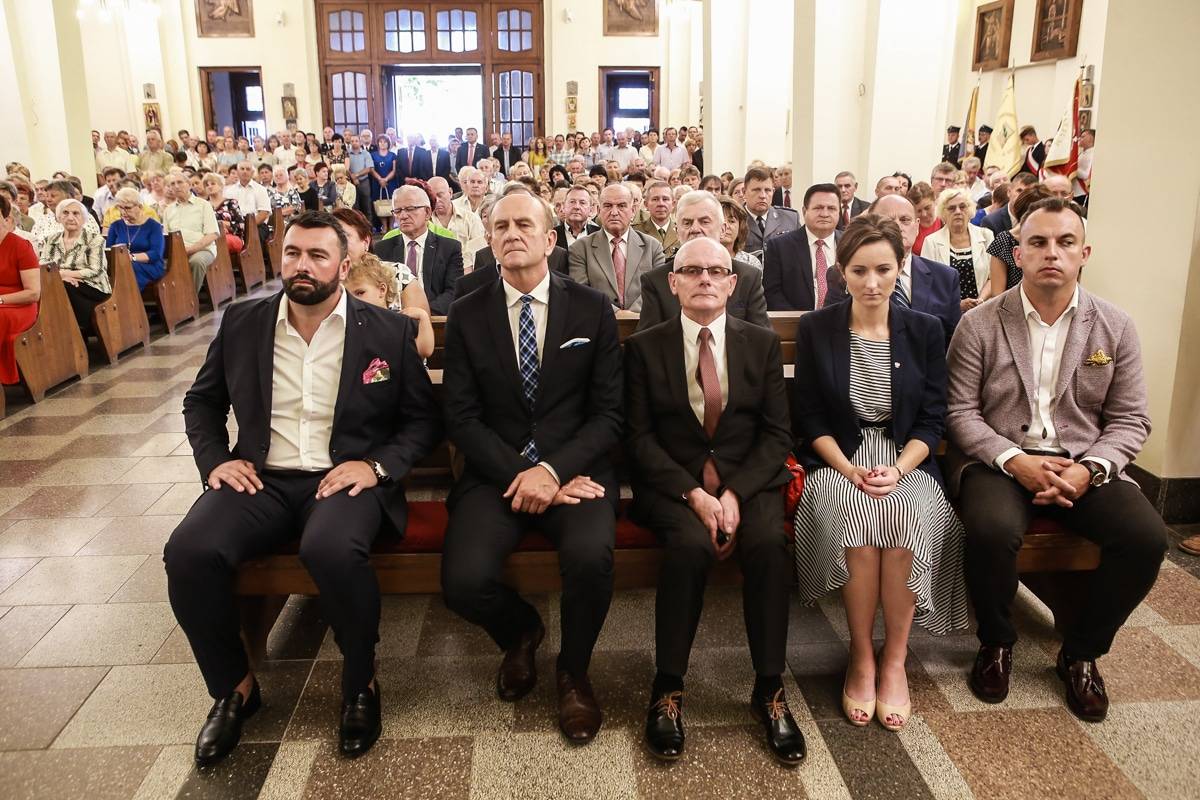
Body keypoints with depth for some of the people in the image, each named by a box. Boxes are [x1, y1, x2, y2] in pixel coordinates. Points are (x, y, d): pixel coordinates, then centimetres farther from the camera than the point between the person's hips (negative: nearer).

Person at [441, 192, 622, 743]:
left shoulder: (592, 310, 5)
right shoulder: (467, 316, 6)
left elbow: (608, 413, -1)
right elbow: (461, 417, 0)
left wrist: (552, 470, -16)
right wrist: (519, 474, -14)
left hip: (575, 468, -1)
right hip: (494, 473, 1)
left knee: (591, 557, -31)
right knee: (464, 583, -23)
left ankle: (574, 671, 3)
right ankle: (520, 633, 16)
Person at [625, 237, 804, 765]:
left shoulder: (763, 344, 9)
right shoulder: (643, 347, 5)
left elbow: (776, 433, 3)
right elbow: (639, 436, -2)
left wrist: (735, 493, -13)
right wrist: (694, 494, -16)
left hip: (748, 480, 2)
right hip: (672, 484, -1)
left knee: (768, 543, -29)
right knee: (691, 545, -32)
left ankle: (770, 690, -14)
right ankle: (668, 689, -15)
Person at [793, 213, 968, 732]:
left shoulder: (925, 331, 6)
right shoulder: (815, 329, 2)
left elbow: (932, 421, 3)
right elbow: (809, 418, 1)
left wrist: (897, 470, -15)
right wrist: (850, 469, -15)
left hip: (905, 461, 1)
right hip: (837, 461, -1)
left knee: (908, 517, -32)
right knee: (857, 517, -34)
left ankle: (894, 660, -14)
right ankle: (861, 658, -16)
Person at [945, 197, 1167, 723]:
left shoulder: (1115, 328, 6)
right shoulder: (979, 325, -1)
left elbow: (1130, 420, 5)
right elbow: (960, 412, -3)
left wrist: (1089, 469, -14)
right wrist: (1014, 460, -18)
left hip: (1084, 465, 3)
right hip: (999, 459, -2)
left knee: (1146, 536, -23)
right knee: (993, 530, -33)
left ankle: (1082, 651, 5)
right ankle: (996, 643, 0)